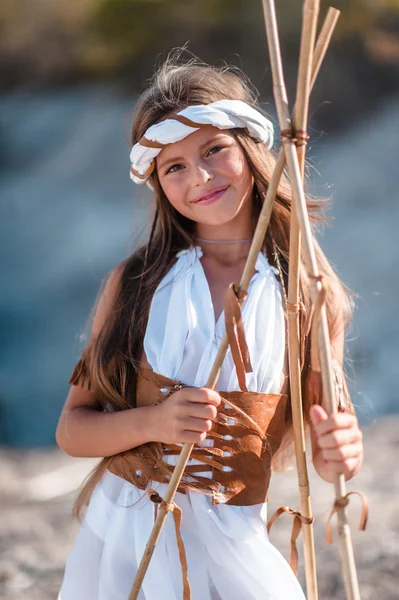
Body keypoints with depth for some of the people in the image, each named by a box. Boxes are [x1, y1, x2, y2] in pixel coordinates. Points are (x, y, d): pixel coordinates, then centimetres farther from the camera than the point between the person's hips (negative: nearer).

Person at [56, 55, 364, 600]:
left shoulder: (311, 294, -4)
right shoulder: (136, 283, -2)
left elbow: (322, 453, 4)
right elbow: (72, 430, 0)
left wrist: (339, 453, -19)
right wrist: (153, 421, -18)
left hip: (228, 546, 0)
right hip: (120, 534, 1)